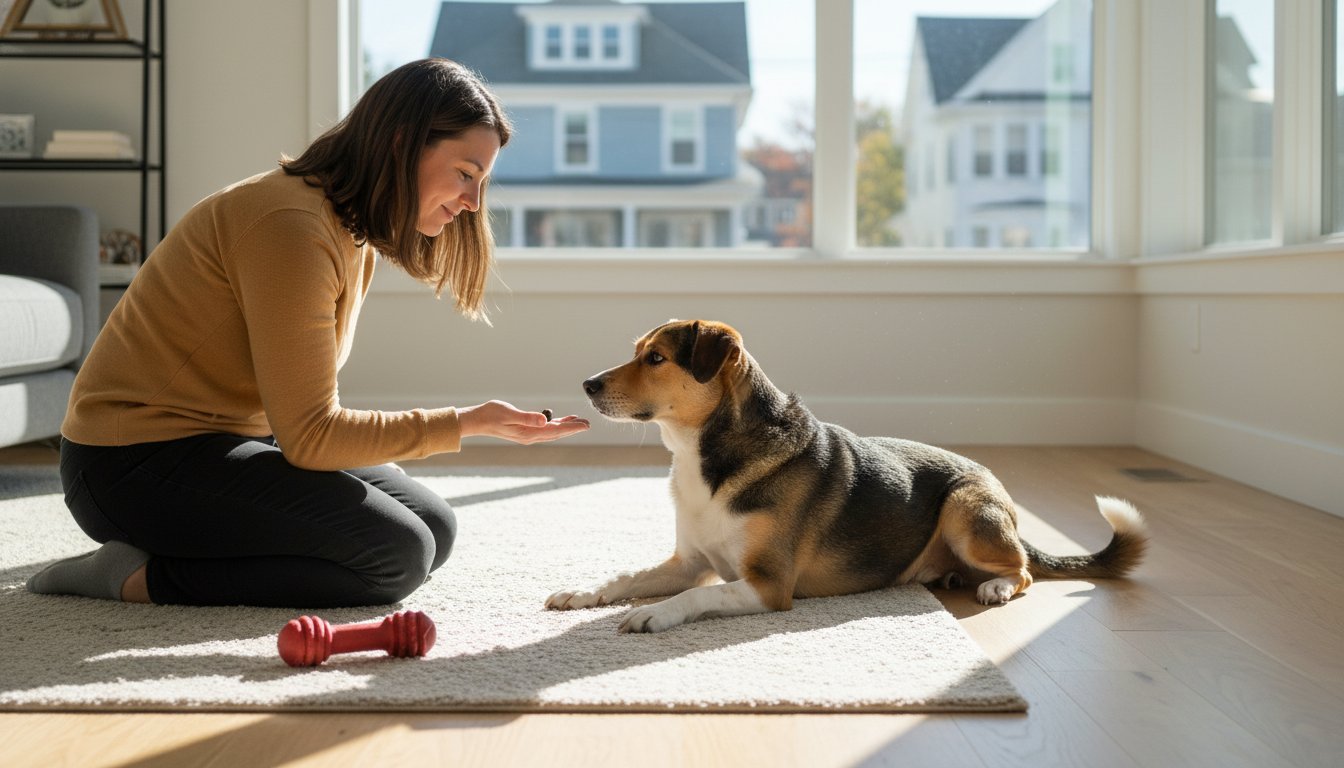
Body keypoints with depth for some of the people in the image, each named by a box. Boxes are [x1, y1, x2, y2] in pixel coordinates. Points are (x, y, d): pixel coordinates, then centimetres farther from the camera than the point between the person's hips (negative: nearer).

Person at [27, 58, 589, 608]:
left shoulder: (355, 230, 7)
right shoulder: (294, 225, -23)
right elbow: (309, 435, -23)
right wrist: (467, 423, -19)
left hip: (228, 438, 10)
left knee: (434, 528, 4)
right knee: (397, 555, -19)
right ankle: (142, 575, -11)